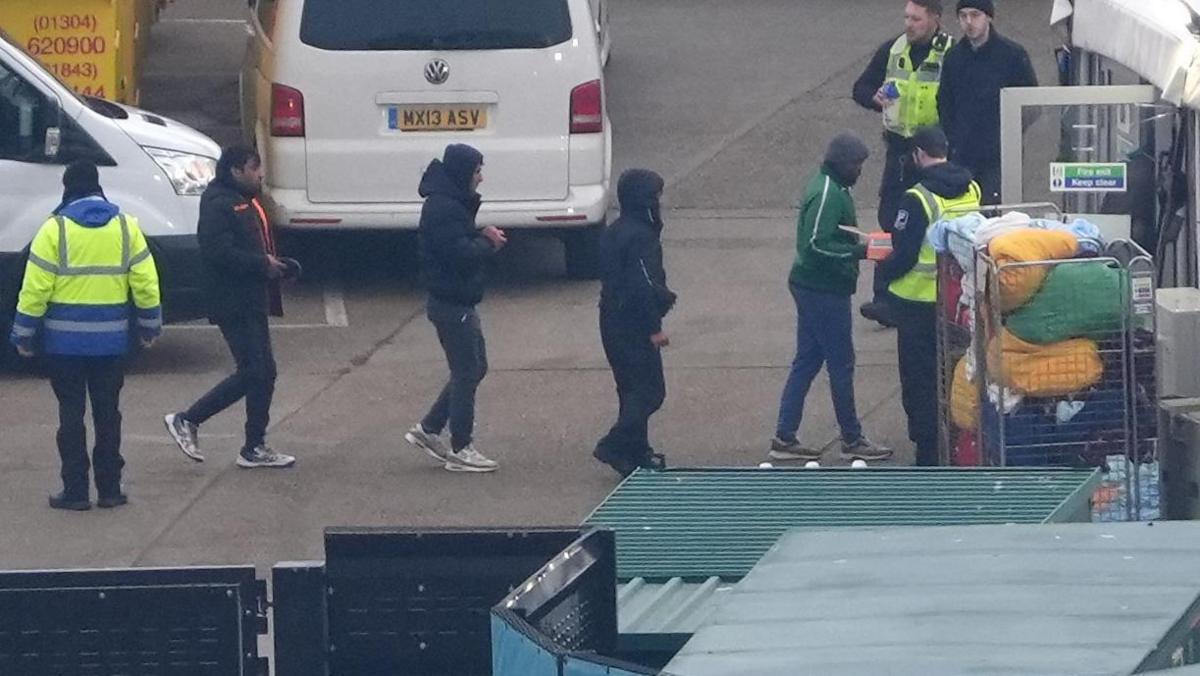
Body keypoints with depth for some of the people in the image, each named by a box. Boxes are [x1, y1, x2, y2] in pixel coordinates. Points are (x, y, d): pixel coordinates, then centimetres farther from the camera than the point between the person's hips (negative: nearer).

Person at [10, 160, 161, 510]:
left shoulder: (56, 228, -9)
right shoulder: (125, 226, 1)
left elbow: (36, 287, -10)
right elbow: (145, 281, 2)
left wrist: (24, 333, -3)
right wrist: (150, 324, 13)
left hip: (65, 339, -3)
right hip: (111, 337, 3)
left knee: (71, 413, 4)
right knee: (107, 412, 12)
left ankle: (75, 490, 2)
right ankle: (110, 488, 13)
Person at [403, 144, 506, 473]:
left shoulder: (453, 203, 13)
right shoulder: (443, 209, -21)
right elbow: (461, 255, -27)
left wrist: (484, 239, -2)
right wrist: (488, 242, -11)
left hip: (458, 301, 11)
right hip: (452, 305, -11)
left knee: (473, 369, 16)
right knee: (467, 373, -3)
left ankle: (428, 430, 21)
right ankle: (461, 449, 5)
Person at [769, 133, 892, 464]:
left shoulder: (826, 186, 11)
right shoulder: (828, 195, -21)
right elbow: (817, 244, -27)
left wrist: (859, 244, 11)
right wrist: (859, 251, -25)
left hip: (811, 287, 10)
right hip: (825, 290, -10)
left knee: (806, 362, 13)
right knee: (841, 364, 1)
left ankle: (784, 439, 16)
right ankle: (852, 440, 11)